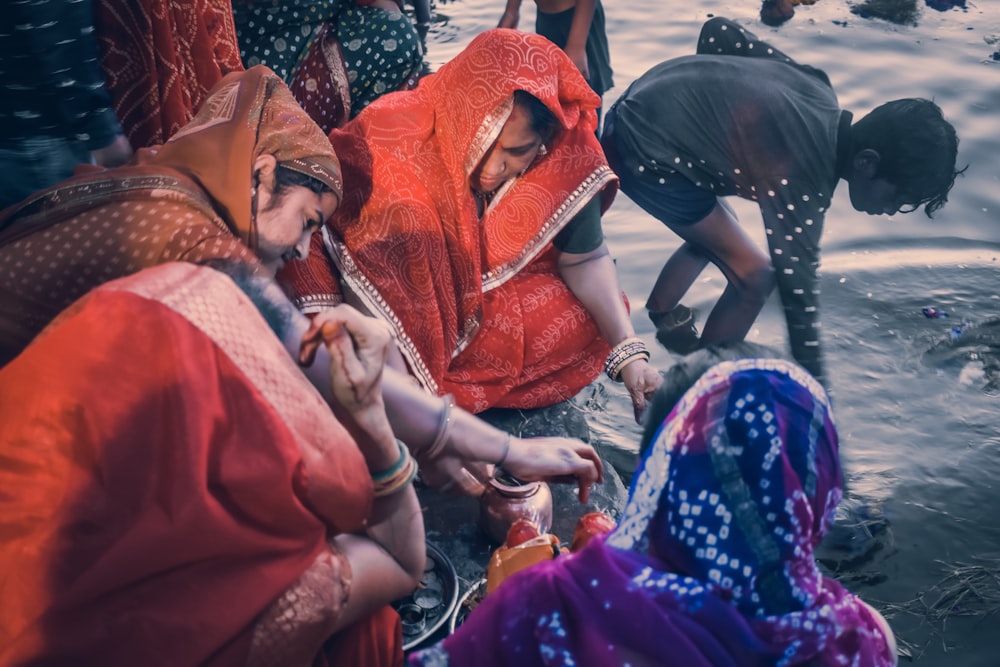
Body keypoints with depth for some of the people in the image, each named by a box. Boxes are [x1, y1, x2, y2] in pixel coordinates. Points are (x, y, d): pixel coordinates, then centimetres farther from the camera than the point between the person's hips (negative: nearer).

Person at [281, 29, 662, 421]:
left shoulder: (566, 156, -23)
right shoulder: (393, 135, -32)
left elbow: (585, 259, -11)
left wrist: (629, 351, -22)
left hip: (494, 293, 3)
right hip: (394, 303, -2)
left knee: (585, 329, -15)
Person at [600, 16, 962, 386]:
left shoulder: (816, 88, -2)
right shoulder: (802, 181, -23)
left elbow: (718, 30, 6)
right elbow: (799, 301, -21)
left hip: (642, 104, 9)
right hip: (645, 150, -9)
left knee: (712, 235, 27)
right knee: (755, 275, -4)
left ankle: (661, 318, 47)